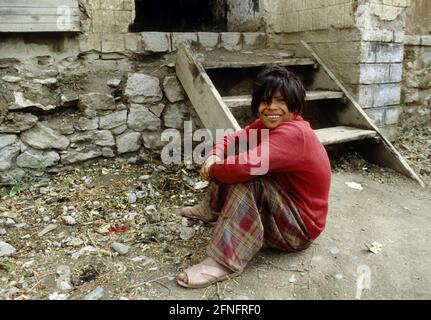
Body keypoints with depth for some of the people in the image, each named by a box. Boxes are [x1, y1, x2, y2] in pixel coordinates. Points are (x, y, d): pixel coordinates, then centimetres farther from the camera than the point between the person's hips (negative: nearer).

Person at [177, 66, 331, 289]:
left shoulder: (294, 133, -28)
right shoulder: (267, 124, 1)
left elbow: (245, 166, -40)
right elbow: (230, 140, 2)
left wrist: (212, 170, -19)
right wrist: (214, 158, -22)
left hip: (299, 226, -9)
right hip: (281, 207, 9)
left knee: (245, 177, -30)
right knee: (231, 158, 4)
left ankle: (225, 262, -26)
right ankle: (211, 210, 18)